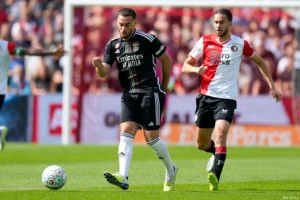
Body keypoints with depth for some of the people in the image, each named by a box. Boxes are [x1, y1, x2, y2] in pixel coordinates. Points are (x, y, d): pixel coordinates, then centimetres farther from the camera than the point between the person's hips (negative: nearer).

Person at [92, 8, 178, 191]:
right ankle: (123, 178, -24)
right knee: (126, 133, -13)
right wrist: (99, 66, -21)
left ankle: (171, 170, 21)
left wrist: (165, 85, 11)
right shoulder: (113, 45, 7)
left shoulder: (147, 39, -7)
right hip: (129, 95, 5)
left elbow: (166, 59, 4)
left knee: (151, 137, -4)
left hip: (150, 92, -5)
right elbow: (104, 73, 2)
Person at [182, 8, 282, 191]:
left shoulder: (240, 44, 0)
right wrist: (196, 69, -17)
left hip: (226, 98, -3)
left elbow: (260, 62, 14)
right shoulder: (205, 42, 2)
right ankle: (218, 154, 46)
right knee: (202, 145, 11)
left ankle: (215, 176, -34)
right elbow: (186, 66, 7)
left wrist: (272, 86, 11)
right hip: (206, 95, 3)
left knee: (221, 132, -28)